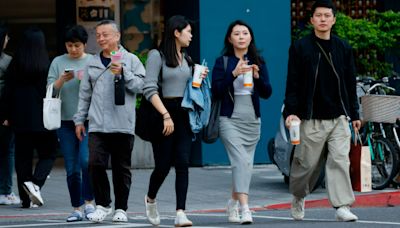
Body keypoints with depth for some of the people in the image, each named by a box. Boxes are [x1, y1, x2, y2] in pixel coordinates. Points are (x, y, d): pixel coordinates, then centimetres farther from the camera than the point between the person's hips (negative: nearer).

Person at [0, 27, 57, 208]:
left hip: (20, 120, 2)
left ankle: (26, 198, 7)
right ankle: (36, 182, -13)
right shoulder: (47, 66, -8)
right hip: (42, 119, -2)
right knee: (48, 154, 11)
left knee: (23, 159, 8)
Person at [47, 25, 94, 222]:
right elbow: (50, 91, 3)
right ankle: (76, 209, 11)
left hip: (88, 119, -2)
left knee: (86, 160, -19)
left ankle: (89, 202, -6)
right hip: (65, 121, 2)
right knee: (72, 169, 4)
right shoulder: (58, 62, 8)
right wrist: (61, 80, -15)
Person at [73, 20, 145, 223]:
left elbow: (139, 85, -3)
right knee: (95, 164, -10)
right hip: (97, 126, 2)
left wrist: (123, 73, -15)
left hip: (123, 125, -2)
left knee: (121, 168, 4)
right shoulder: (93, 64, 14)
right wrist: (79, 120, 14)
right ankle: (102, 205, 2)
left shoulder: (131, 60, 4)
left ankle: (121, 209, 14)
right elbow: (85, 94, 17)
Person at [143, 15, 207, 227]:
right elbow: (149, 89, -13)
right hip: (163, 113, -5)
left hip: (184, 114, 6)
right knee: (163, 165, -1)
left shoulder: (186, 58, 17)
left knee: (182, 164, -6)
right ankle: (150, 199, 28)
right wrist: (166, 115, -21)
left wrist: (199, 78, 7)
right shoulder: (157, 55, -4)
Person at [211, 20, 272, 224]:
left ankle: (233, 203, 29)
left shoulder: (258, 62, 10)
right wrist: (234, 74, -20)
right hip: (230, 120, -4)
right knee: (241, 161, -19)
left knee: (245, 165, 8)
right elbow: (216, 92, -8)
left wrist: (257, 76, -14)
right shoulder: (222, 62, 1)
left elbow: (267, 93, 3)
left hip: (252, 121, 4)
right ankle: (244, 208, -27)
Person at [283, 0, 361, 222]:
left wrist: (354, 114, 14)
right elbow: (293, 83, -2)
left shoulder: (343, 48, 11)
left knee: (340, 160, -8)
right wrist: (290, 111, -11)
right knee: (307, 163, 4)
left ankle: (342, 206, -8)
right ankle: (298, 197, 29)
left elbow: (350, 84, 15)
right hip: (311, 118, -2)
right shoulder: (300, 48, 0)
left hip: (339, 118, 2)